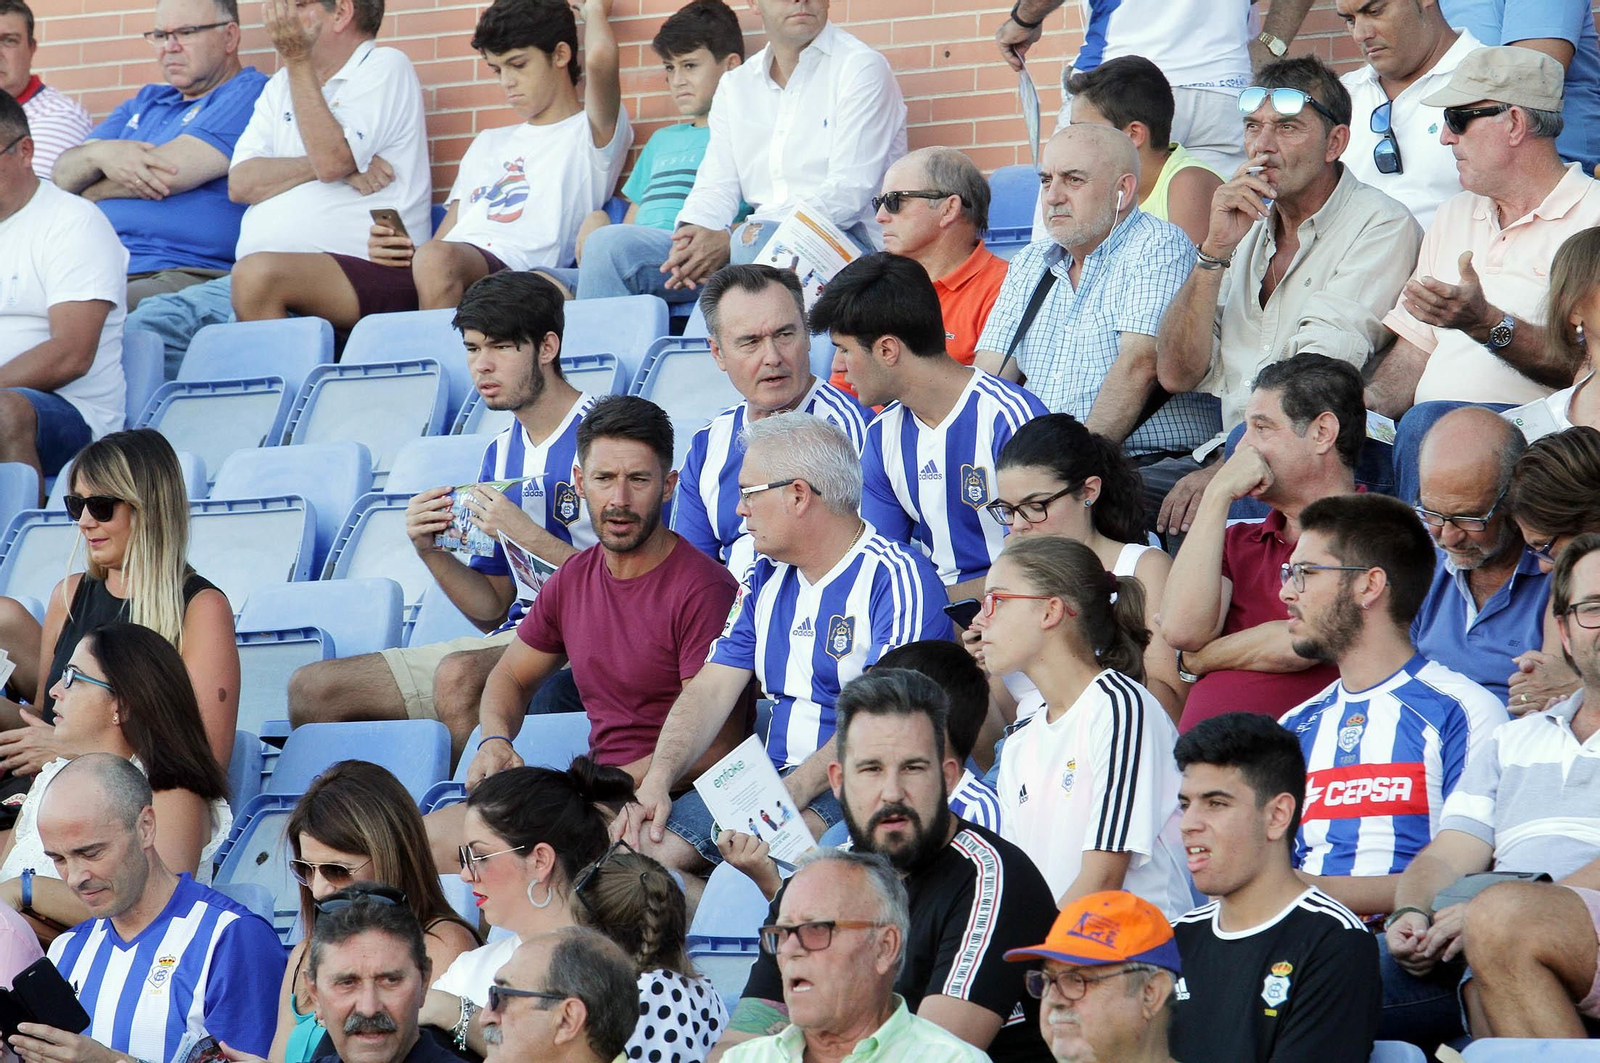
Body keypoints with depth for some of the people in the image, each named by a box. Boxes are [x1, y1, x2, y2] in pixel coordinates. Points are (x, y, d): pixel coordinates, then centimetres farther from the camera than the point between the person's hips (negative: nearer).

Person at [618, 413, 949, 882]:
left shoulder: (898, 578, -9)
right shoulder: (765, 580, 18)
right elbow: (710, 690, 12)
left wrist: (796, 790, -31)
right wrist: (657, 781, -5)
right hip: (777, 781, 7)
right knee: (645, 850, -16)